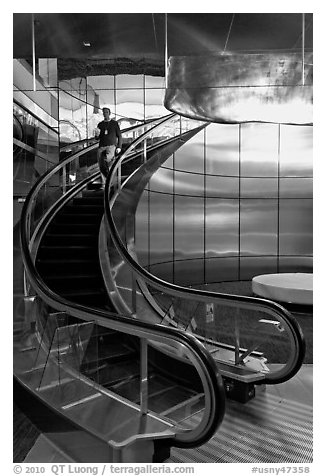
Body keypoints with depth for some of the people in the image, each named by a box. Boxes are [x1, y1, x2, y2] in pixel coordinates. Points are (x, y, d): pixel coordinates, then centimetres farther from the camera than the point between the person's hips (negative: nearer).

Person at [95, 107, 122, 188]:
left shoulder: (115, 123, 7)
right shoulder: (100, 124, 15)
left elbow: (119, 136, 8)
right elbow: (97, 138, 17)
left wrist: (119, 147, -4)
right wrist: (97, 134, -7)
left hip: (111, 146, -3)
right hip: (101, 147, 3)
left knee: (107, 158, -36)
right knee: (101, 166, -3)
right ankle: (104, 183, 8)